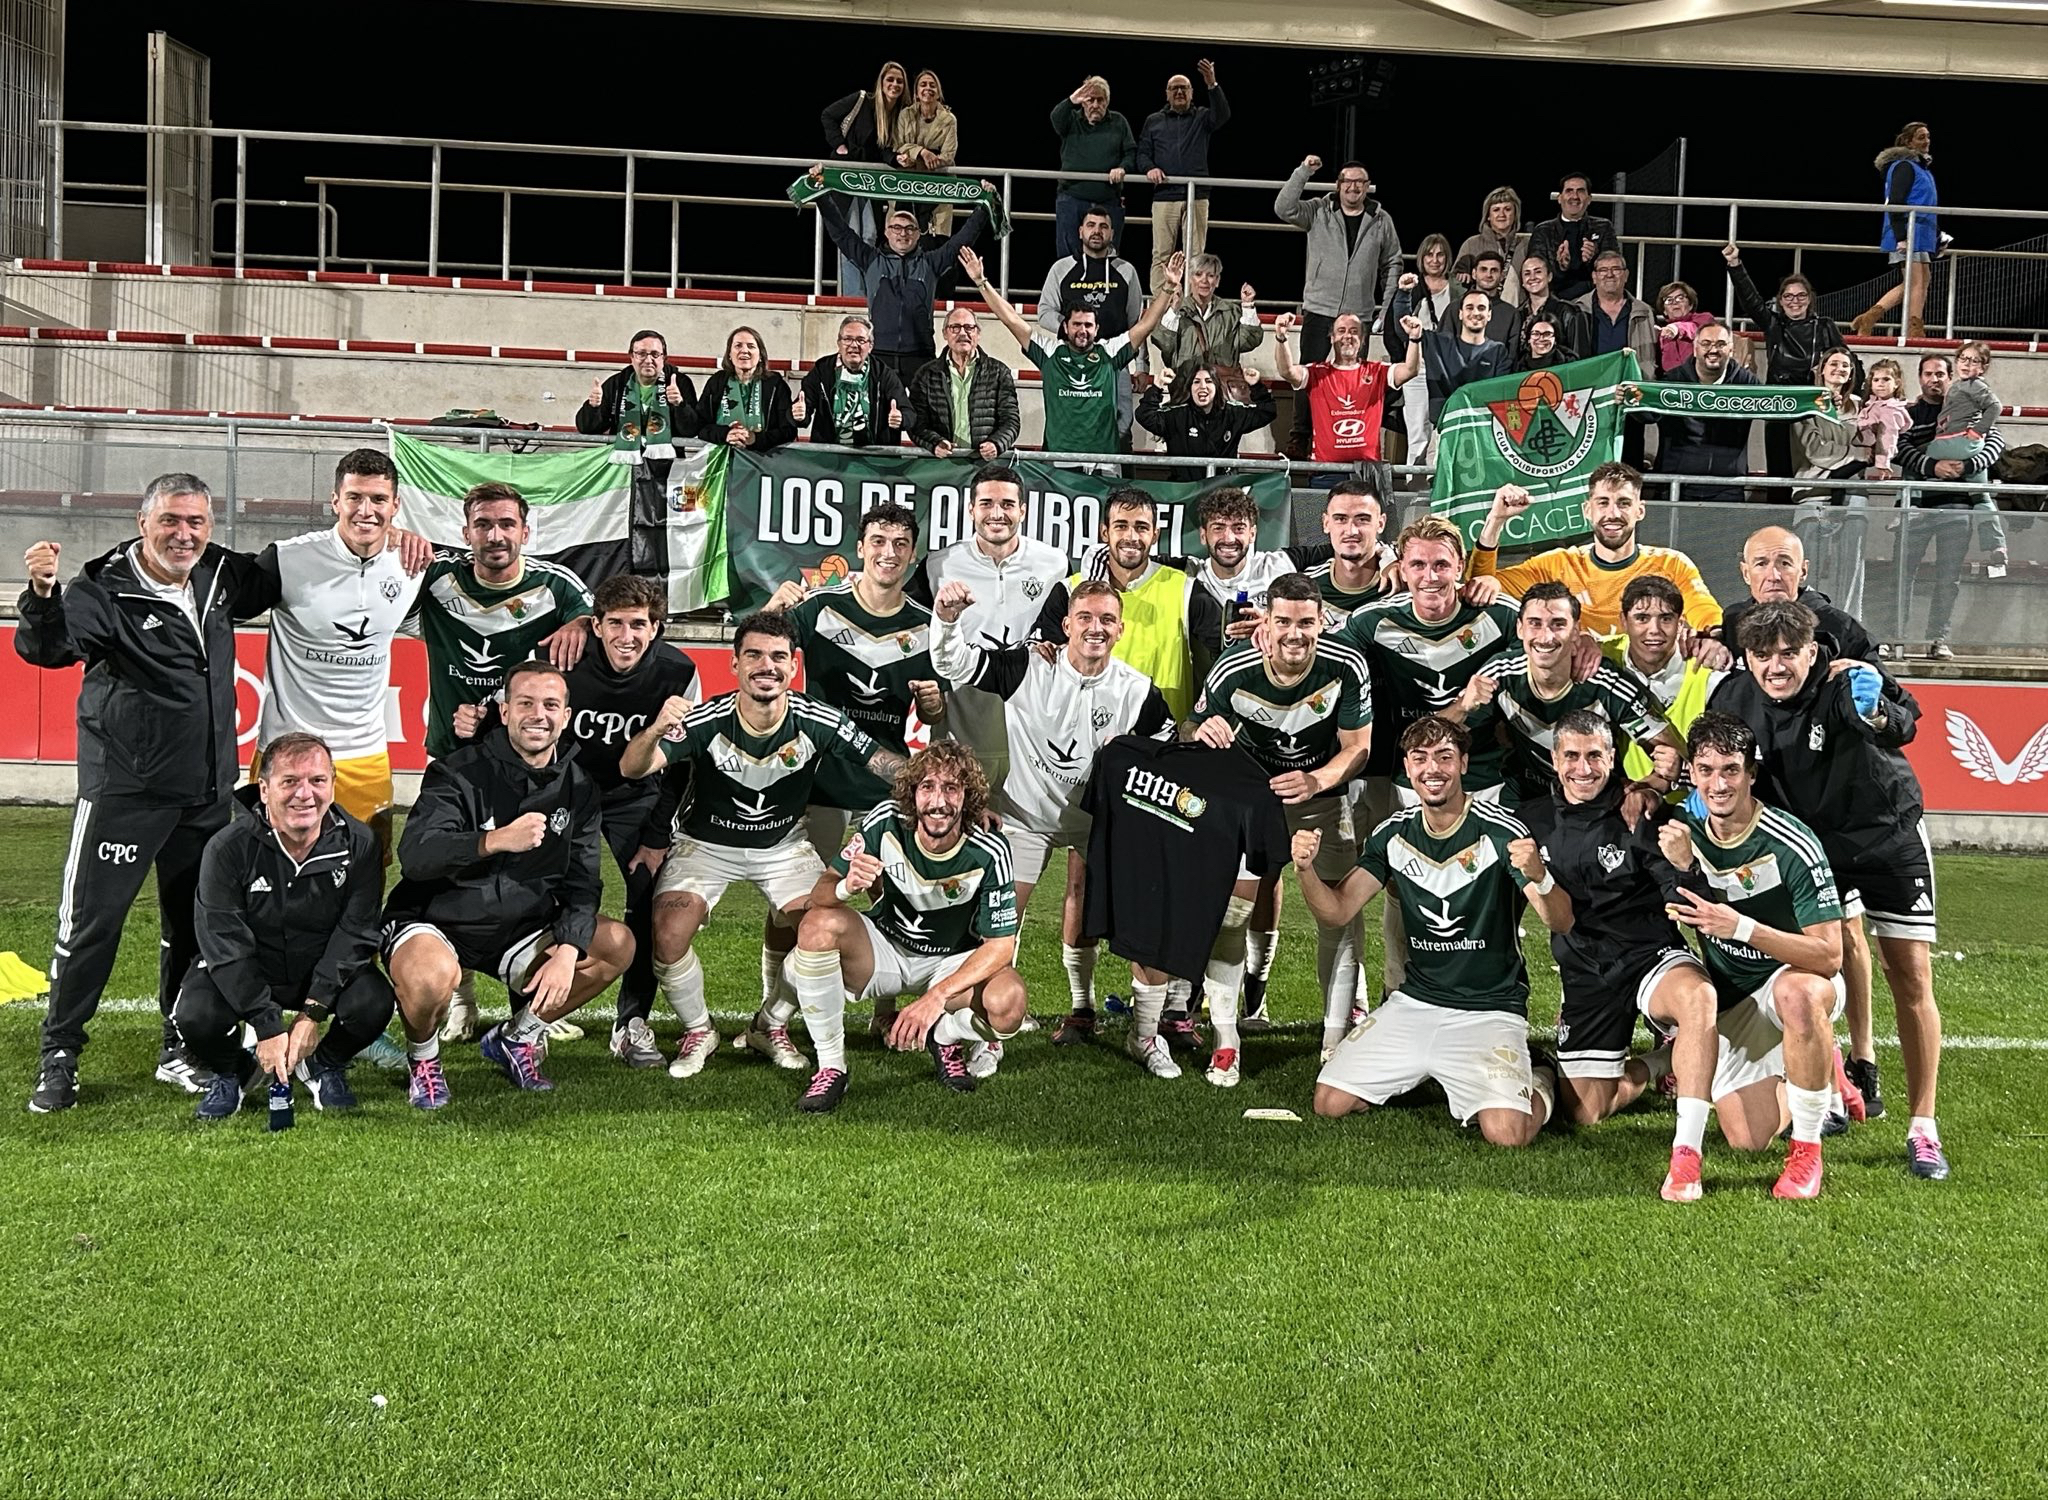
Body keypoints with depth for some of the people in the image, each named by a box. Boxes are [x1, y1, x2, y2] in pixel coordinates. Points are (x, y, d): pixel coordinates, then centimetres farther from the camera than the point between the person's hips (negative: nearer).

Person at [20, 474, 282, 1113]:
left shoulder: (220, 576, 5)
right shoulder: (105, 591, -13)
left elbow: (275, 584, 24)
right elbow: (45, 648, -27)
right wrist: (43, 593, -48)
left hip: (207, 793, 6)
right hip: (124, 790, -6)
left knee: (194, 923, 14)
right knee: (92, 920, -4)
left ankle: (180, 1050, 26)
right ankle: (58, 1056, 8)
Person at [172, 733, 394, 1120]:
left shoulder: (358, 844, -15)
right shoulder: (227, 849, -19)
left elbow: (354, 935, -14)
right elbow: (226, 945, -20)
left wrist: (312, 1014, -23)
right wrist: (268, 1028, -27)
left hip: (324, 973, 1)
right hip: (240, 973, -1)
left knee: (374, 1004, -28)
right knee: (196, 1018, -30)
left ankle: (324, 1065, 8)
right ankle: (231, 1072, 9)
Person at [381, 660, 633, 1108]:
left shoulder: (578, 789, 2)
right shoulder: (461, 773, -13)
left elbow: (582, 883, -1)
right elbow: (414, 856, -28)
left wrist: (566, 952, -19)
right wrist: (495, 841, -43)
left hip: (520, 931, 5)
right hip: (434, 923, -5)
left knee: (618, 944, -12)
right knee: (432, 975, -38)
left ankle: (514, 1038, 9)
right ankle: (423, 1060, -1)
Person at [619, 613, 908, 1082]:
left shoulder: (819, 722, -22)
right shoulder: (707, 721, -27)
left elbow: (890, 765, -17)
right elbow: (631, 769, -35)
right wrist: (655, 731, -58)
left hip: (783, 844, 2)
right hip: (705, 843, -2)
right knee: (669, 936, -22)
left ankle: (770, 1026, 13)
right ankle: (698, 1031, 9)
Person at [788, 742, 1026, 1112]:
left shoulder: (989, 852, -23)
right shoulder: (886, 822, -20)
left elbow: (1000, 945, -20)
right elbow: (820, 893, -15)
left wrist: (937, 997, -32)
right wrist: (847, 886, -41)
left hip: (955, 962, -1)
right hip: (886, 948, 1)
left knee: (1008, 1001, -33)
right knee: (819, 923, -30)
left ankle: (948, 1039, 5)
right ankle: (831, 1068, -17)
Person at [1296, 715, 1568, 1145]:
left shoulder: (1501, 832, -15)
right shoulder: (1394, 834, 1)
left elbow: (1559, 922, -22)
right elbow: (1337, 912, 0)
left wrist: (1539, 877, -44)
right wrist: (1306, 870, -21)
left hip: (1490, 1009, -5)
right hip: (1415, 1002, 5)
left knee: (1506, 1133, -24)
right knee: (1330, 1104, -4)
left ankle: (1540, 1078, 12)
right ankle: (1421, 1072, 25)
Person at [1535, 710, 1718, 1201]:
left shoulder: (1638, 810, -9)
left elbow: (1684, 901, -15)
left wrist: (1682, 864, -34)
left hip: (1649, 952, -4)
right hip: (1585, 972, 4)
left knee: (1698, 995, -40)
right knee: (1582, 1112, -1)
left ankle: (1686, 1155, -41)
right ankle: (1667, 1059, 27)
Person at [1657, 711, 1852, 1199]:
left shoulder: (1791, 846, -23)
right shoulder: (1684, 828, -7)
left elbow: (1829, 956, -24)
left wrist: (1742, 927, -36)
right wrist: (1683, 866, -19)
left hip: (1800, 975, -4)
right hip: (1729, 1000, 5)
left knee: (1797, 992, -42)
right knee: (1749, 1140, -6)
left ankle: (1807, 1152, -26)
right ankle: (1812, 1066, 27)